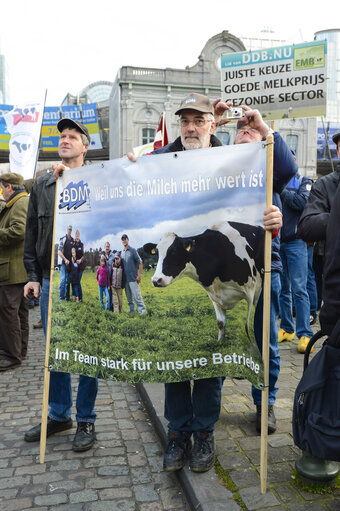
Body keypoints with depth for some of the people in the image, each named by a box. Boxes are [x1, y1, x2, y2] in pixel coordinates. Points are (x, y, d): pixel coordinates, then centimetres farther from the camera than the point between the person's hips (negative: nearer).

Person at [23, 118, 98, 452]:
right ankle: (58, 415, 31)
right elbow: (32, 233, 13)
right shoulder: (42, 184, 13)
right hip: (50, 281, 4)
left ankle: (86, 421, 20)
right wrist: (33, 275, 7)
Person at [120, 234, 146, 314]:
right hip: (125, 278, 6)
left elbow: (140, 262, -6)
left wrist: (139, 275, -12)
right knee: (128, 296, 11)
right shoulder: (121, 252, 12)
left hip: (133, 277, -6)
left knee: (136, 295, -8)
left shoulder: (133, 250, -4)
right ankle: (132, 309, 21)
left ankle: (142, 310, -3)